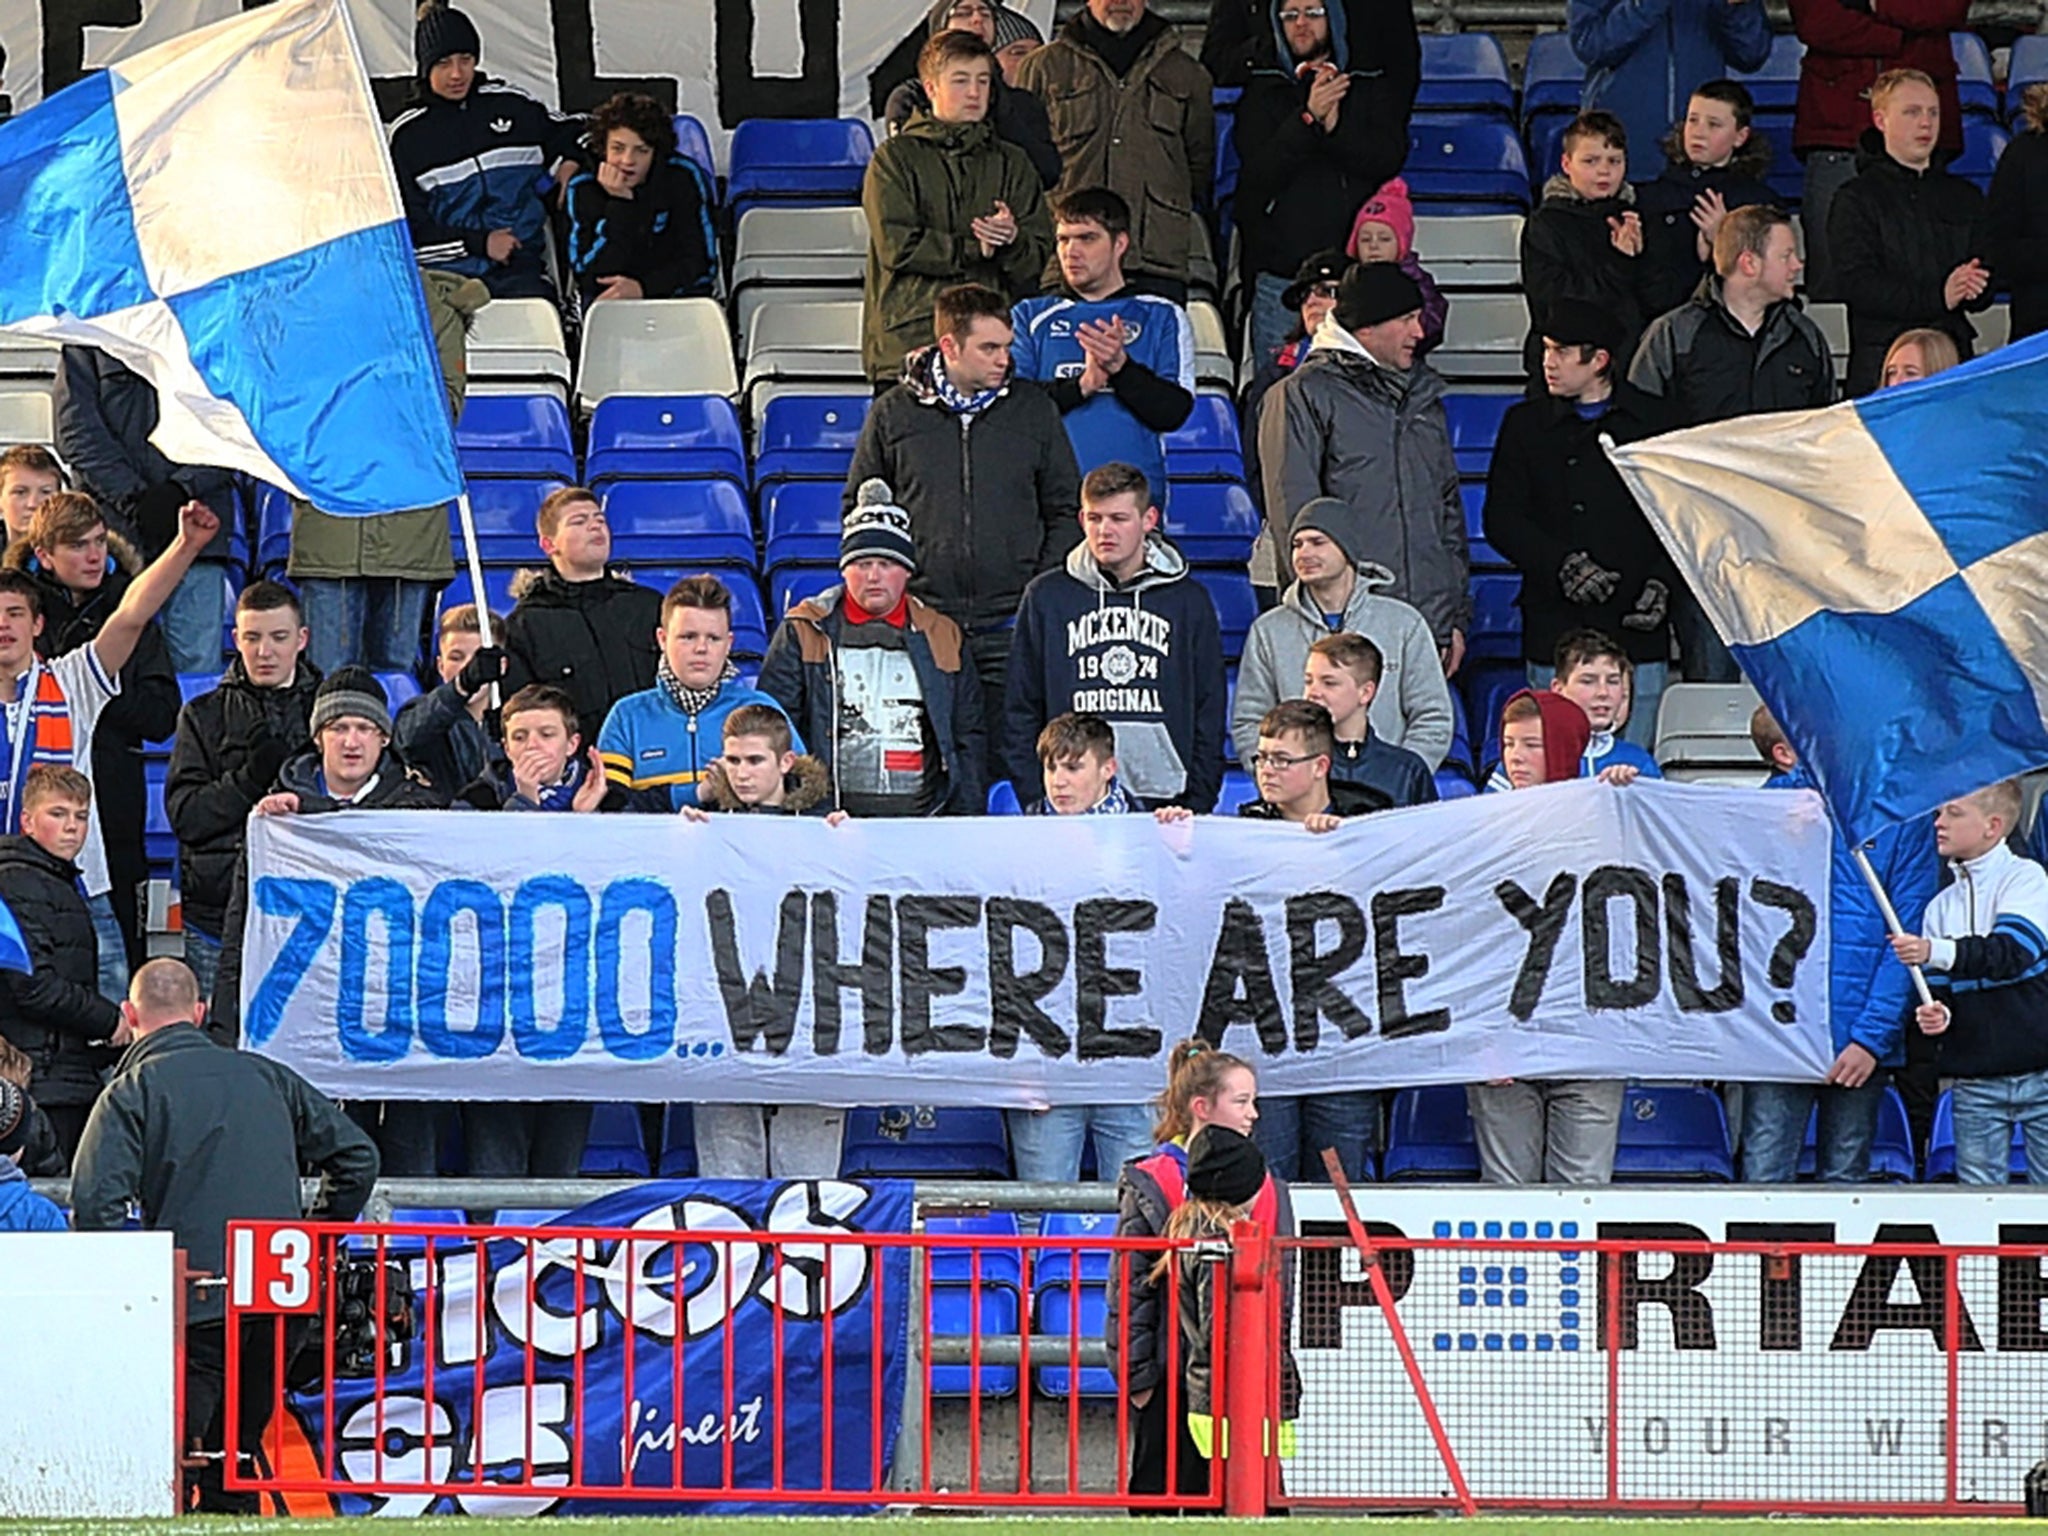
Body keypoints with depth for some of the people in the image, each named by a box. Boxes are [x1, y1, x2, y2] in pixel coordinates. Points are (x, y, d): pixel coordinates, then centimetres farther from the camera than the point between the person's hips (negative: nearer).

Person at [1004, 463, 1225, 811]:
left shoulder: (1189, 601, 10)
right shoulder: (1046, 597, 9)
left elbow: (1210, 713, 10)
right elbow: (1021, 710, 10)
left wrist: (1199, 805, 1)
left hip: (1164, 798, 0)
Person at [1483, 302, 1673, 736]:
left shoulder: (1653, 420, 8)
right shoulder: (1526, 424, 10)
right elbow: (1501, 520, 5)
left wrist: (1660, 582, -6)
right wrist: (1563, 563, -11)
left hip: (1637, 631, 0)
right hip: (1554, 630, 0)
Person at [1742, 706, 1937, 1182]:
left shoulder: (1901, 813, 4)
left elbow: (1907, 937, 0)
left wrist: (1872, 1036, -9)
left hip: (1862, 1040, 0)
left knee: (1846, 1182, 6)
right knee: (1764, 1182, -5)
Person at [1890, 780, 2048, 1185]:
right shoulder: (1941, 906, 14)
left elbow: (2013, 952, -17)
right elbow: (1937, 987, 14)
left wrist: (1936, 951, -25)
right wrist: (1935, 1013, -9)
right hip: (1975, 1083, 5)